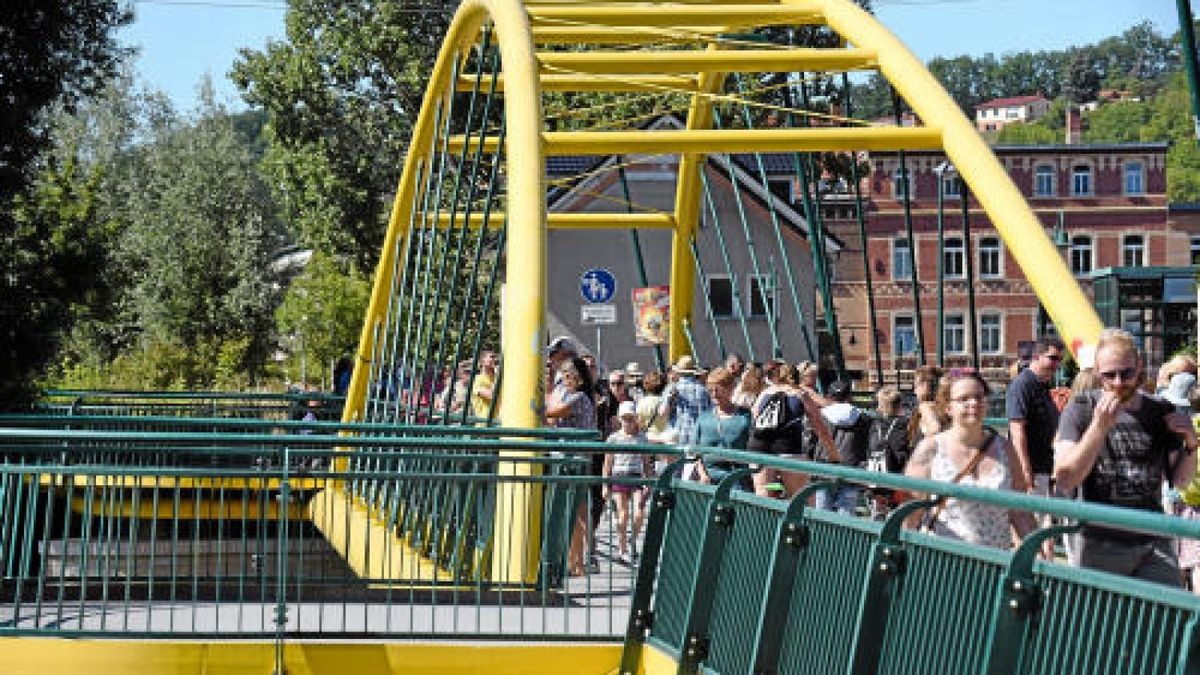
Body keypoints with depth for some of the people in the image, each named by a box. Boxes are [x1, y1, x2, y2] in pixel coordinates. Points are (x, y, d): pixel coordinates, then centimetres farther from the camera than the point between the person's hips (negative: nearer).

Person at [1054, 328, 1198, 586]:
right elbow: (1065, 479, -13)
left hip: (1154, 544, 2)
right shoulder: (1081, 409, -2)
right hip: (1100, 544, -2)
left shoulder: (1162, 412, 7)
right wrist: (1100, 427, -22)